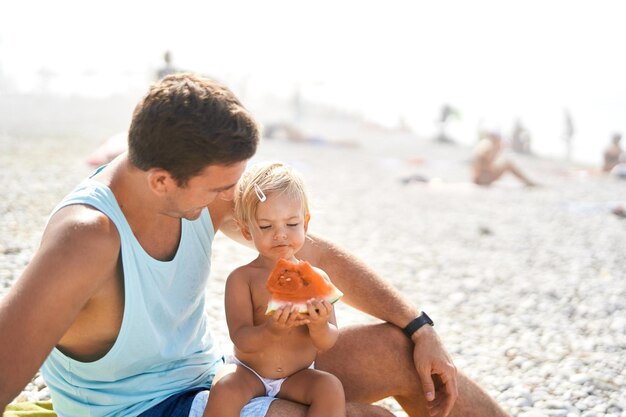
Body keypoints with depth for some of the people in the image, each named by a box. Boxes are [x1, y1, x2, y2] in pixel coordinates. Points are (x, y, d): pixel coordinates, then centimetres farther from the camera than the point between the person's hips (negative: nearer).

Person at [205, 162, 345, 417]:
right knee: (225, 389, -32)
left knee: (331, 388, -26)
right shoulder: (242, 279, -8)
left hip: (298, 377, 2)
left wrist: (319, 327, -30)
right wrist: (272, 331, -38)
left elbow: (327, 343, -6)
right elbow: (241, 340, -16)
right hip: (247, 374, -2)